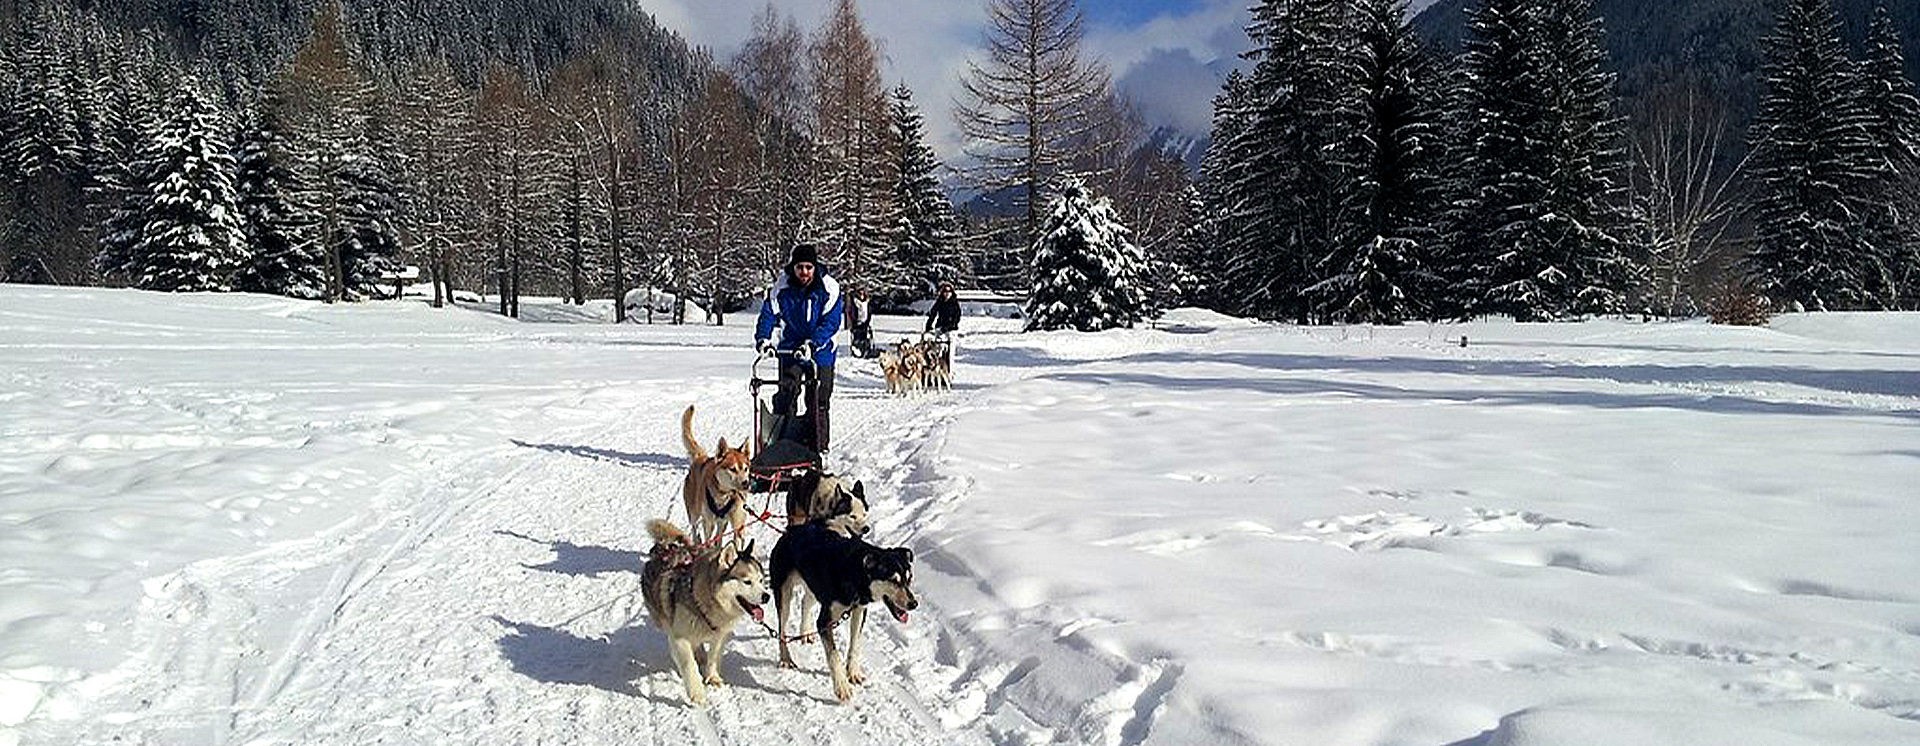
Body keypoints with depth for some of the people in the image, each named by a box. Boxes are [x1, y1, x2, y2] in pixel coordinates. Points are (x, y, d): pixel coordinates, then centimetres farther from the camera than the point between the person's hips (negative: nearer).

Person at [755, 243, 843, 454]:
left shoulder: (829, 289, -15)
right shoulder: (781, 288, -8)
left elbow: (831, 323, -19)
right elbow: (769, 314, -8)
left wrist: (811, 344, -31)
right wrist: (763, 339, -26)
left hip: (820, 352, -2)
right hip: (790, 349, 2)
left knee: (819, 401, 3)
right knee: (785, 396, -2)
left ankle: (819, 447, 13)